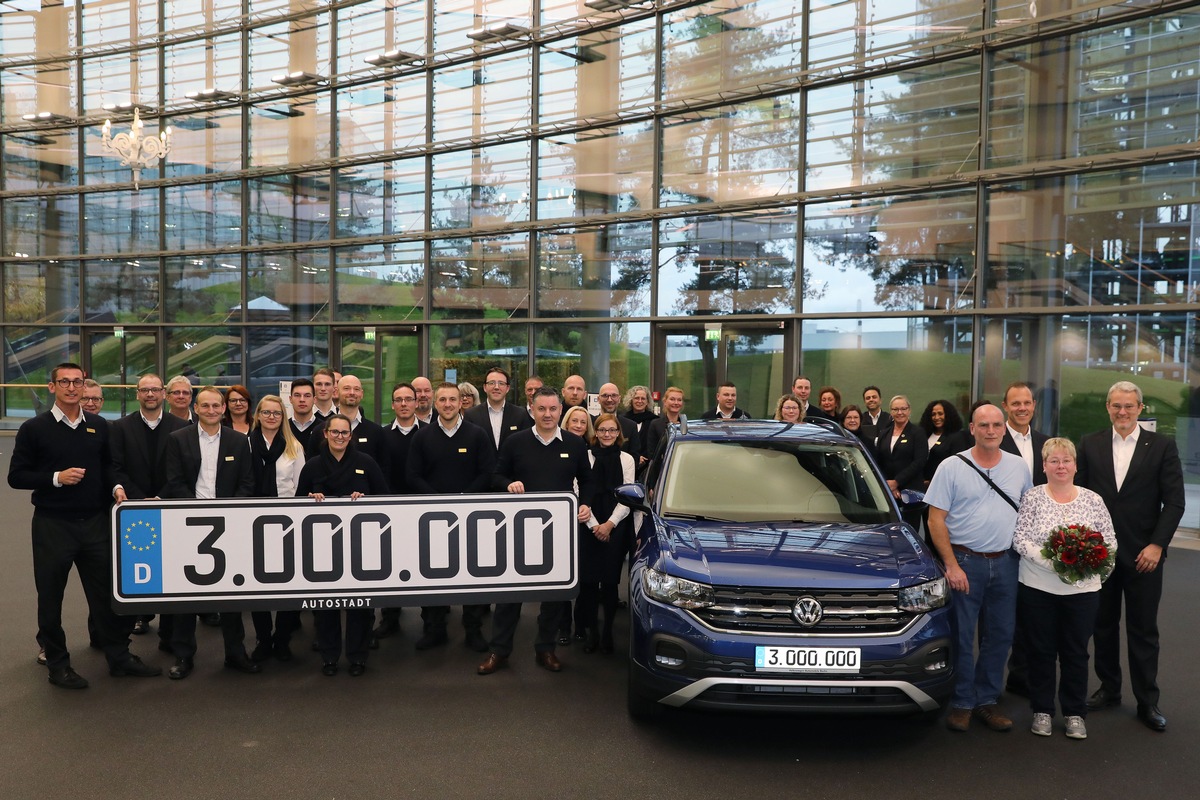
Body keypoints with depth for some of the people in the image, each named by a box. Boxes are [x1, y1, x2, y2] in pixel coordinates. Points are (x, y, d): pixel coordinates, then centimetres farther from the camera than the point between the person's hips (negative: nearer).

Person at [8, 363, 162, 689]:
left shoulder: (99, 426, 7)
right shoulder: (34, 428, -3)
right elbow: (16, 476, -2)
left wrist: (115, 487, -2)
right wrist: (56, 478, -16)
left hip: (95, 522, 3)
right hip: (52, 525, -3)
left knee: (107, 590, 8)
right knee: (50, 597, 7)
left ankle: (119, 656, 19)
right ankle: (56, 663, 22)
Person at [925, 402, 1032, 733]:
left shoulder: (1018, 467, 8)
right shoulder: (951, 467, -4)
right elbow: (936, 519, -6)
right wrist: (952, 565, -12)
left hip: (1005, 563, 4)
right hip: (964, 562, -4)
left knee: (1000, 636, 9)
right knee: (962, 636, 0)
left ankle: (986, 700, 22)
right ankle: (962, 703, 13)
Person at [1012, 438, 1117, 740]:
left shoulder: (1093, 499, 3)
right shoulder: (1032, 497, -3)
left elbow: (1110, 541, 3)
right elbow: (1020, 538, -9)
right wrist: (1050, 560, -21)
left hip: (1083, 590, 2)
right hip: (1038, 588, -1)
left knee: (1076, 652, 11)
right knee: (1040, 650, 8)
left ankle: (1075, 713, 25)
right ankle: (1042, 710, 23)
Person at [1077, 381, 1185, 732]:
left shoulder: (1162, 446, -1)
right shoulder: (1090, 444, 4)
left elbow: (1174, 502, -3)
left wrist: (1157, 545, -11)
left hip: (1143, 554, -2)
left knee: (1143, 630, 6)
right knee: (1103, 625, 12)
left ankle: (1147, 702, 17)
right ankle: (1109, 689, 26)